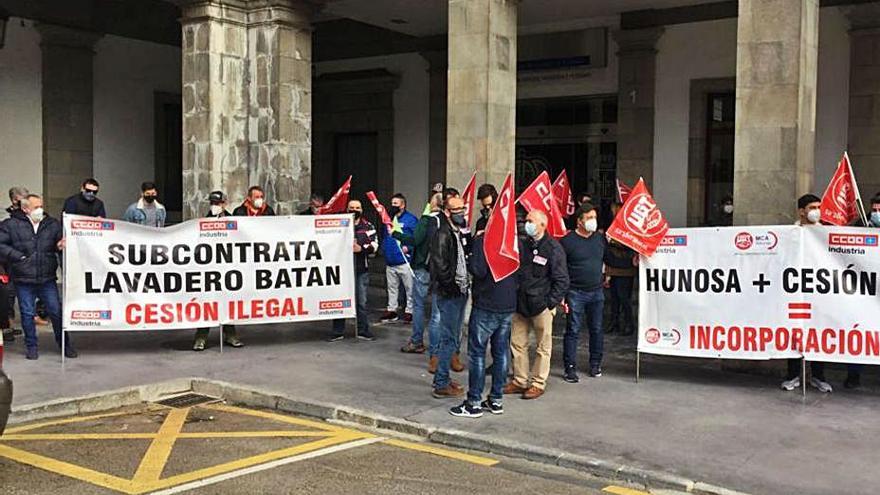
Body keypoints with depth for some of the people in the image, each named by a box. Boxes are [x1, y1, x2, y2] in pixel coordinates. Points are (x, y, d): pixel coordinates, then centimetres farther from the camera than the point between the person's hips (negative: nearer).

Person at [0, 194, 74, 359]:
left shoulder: (53, 224, 6)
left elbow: (62, 240, 11)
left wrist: (61, 245, -13)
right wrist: (17, 256, -11)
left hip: (47, 279, 2)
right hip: (24, 280, -1)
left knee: (56, 311, 5)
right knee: (27, 314, 9)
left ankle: (65, 345, 19)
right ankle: (31, 346, 23)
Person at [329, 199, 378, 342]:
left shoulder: (368, 226, 7)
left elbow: (374, 245, -1)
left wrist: (361, 249, -16)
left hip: (361, 270, 1)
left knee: (361, 301, 6)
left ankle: (363, 331, 15)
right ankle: (338, 332, 11)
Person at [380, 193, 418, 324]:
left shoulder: (410, 219, -8)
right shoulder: (389, 218, 13)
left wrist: (409, 247, -22)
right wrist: (384, 249, 9)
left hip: (404, 261, -7)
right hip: (390, 261, 7)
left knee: (409, 288, 1)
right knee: (392, 288, 15)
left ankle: (409, 311, 9)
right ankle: (391, 310, 24)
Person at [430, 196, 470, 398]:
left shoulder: (460, 234, 15)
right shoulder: (443, 234, -14)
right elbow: (439, 264, -22)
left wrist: (465, 284, 9)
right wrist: (451, 285, -15)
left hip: (460, 293, 9)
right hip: (449, 295, -9)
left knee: (451, 337, 15)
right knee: (448, 339, -5)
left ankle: (442, 378, 26)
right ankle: (441, 385, 2)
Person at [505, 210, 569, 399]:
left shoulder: (553, 248, -9)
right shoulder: (523, 245, 8)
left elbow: (562, 280, -9)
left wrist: (551, 303, -12)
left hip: (541, 305, -6)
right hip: (520, 304, 6)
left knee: (543, 348, 5)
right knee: (517, 344, 11)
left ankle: (538, 384, 15)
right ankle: (519, 381, 22)